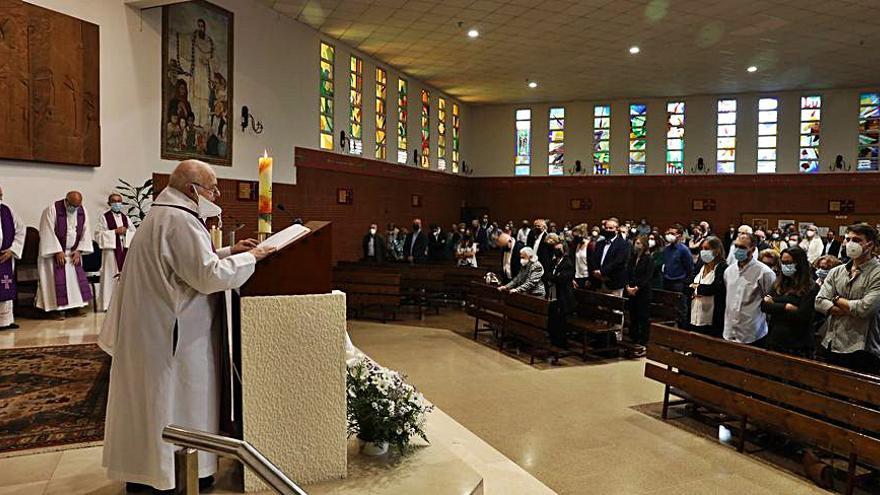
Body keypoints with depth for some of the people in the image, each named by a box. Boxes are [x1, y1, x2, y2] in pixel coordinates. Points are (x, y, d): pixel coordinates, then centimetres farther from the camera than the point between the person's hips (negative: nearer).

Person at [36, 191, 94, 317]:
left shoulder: (83, 211, -2)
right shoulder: (52, 210, -16)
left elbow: (86, 231, 3)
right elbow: (48, 232, -16)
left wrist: (79, 250, -4)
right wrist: (58, 251, -17)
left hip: (73, 253, 5)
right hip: (55, 251, -5)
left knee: (76, 277, 4)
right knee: (58, 280, -6)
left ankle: (76, 306, 9)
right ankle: (59, 309, -1)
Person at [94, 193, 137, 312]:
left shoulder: (126, 217, 15)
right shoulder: (104, 217, 2)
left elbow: (134, 232, 12)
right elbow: (98, 234, -6)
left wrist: (126, 231, -8)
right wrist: (115, 232, -13)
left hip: (125, 250, 4)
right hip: (111, 250, -4)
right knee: (111, 276, -5)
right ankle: (109, 303, 0)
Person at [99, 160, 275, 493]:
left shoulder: (161, 215, 14)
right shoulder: (180, 220, -21)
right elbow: (209, 276, -26)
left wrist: (229, 251, 11)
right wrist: (250, 258, -15)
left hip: (149, 327, 10)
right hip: (174, 333, -10)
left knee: (151, 398, 18)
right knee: (178, 400, 3)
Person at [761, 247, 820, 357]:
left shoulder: (811, 288, -5)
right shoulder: (778, 284, 10)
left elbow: (801, 315, -14)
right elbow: (764, 305, -1)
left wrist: (775, 307, -7)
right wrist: (785, 307, -13)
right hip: (774, 341, 4)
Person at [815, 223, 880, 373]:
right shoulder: (836, 272, 9)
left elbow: (865, 308, -19)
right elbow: (819, 303, -2)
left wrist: (837, 299, -4)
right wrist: (852, 310, -13)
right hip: (832, 347, 5)